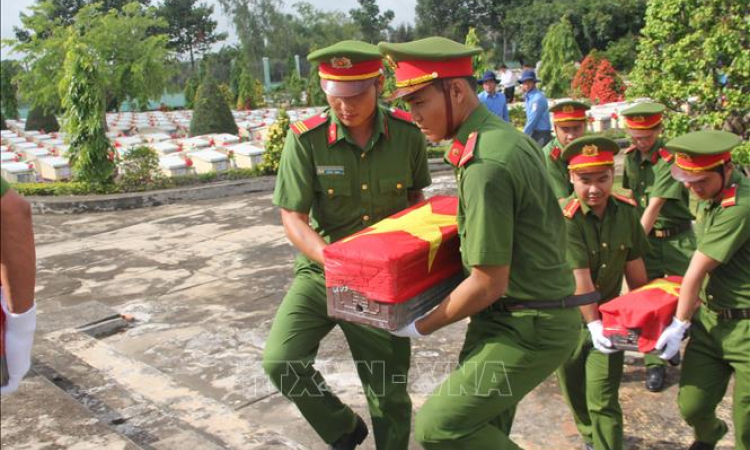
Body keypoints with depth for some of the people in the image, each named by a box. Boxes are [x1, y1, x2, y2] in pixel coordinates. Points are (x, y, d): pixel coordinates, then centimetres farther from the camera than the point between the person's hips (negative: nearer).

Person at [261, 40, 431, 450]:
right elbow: (292, 218, -12)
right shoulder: (305, 139, -15)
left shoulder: (407, 134, -8)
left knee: (389, 394, 7)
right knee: (281, 361, -16)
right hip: (321, 269, 0)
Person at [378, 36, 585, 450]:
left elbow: (488, 284, -21)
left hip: (530, 328, -9)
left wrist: (422, 326, -8)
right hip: (522, 314, 9)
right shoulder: (504, 134, 6)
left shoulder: (485, 164, -25)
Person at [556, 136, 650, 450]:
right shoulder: (564, 218, -22)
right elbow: (580, 278, -25)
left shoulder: (626, 212, -7)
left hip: (608, 312, 2)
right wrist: (593, 324, -25)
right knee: (575, 392, 17)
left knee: (603, 401, -4)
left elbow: (635, 267, 0)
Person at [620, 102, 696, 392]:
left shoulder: (670, 158, -16)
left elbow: (655, 205, -21)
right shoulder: (631, 156, 4)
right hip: (644, 237, 5)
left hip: (677, 238, -5)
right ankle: (655, 363, 13)